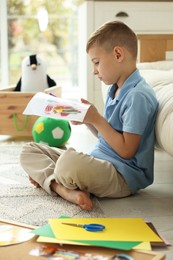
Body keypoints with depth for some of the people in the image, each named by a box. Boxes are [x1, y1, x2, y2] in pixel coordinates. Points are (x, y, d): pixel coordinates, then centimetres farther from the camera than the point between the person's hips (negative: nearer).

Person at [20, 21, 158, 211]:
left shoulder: (138, 96, -17)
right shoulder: (115, 89, 15)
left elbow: (126, 150, -19)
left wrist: (96, 119, -14)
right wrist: (87, 119, 3)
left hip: (122, 175, -10)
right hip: (100, 161, 11)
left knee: (69, 161, -42)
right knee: (29, 151, 5)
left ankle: (50, 179, -10)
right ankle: (66, 190, -18)